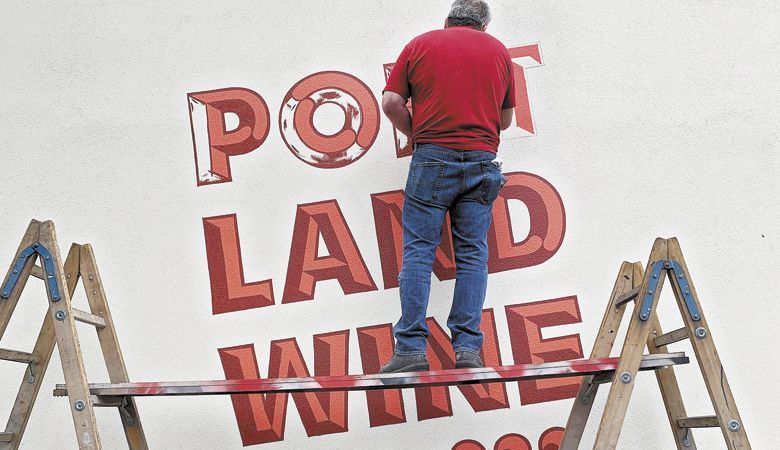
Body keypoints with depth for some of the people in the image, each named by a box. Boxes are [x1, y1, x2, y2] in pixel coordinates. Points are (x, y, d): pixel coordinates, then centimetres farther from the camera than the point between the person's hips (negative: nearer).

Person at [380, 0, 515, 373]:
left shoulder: (420, 44, 11)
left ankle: (411, 348, -7)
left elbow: (391, 102, 2)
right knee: (472, 255, 3)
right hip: (481, 160, 2)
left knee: (418, 251, -1)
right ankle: (467, 347, -3)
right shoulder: (499, 51, 16)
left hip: (432, 158, -2)